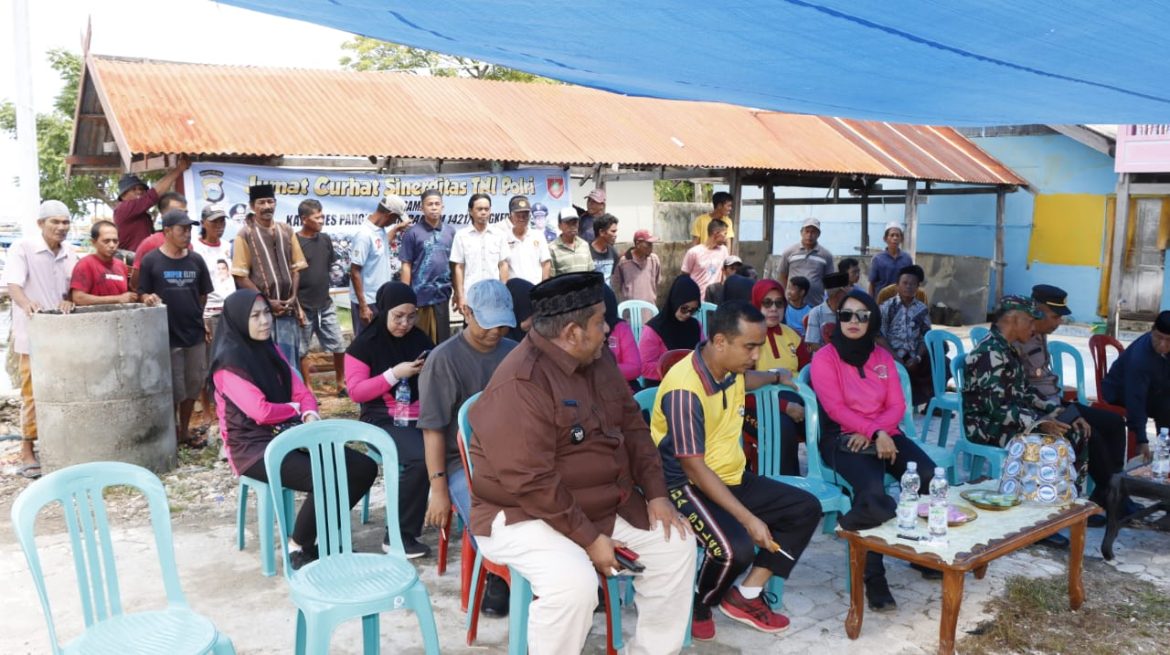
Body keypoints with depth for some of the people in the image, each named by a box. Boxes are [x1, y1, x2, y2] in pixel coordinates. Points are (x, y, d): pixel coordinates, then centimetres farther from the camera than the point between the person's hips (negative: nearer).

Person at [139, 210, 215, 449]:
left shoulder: (196, 261, 4)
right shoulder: (151, 261, -5)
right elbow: (143, 294, -3)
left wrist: (199, 319, 13)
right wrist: (150, 300, -23)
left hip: (195, 333, 4)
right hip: (167, 336, -4)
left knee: (193, 385, 10)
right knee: (173, 389, 2)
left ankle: (185, 431, 25)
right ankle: (170, 432, 20)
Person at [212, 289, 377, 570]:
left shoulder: (272, 350, 13)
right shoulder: (228, 363, -12)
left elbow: (301, 391, 10)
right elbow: (261, 411, -20)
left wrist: (310, 415, -12)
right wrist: (296, 409, -2)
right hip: (254, 447, -8)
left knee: (364, 467, -7)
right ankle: (299, 547, -7)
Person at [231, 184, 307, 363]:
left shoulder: (287, 231, 9)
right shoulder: (245, 234, -4)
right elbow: (241, 277, -7)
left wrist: (293, 297, -3)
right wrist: (267, 302, -11)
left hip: (288, 309, 4)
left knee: (289, 360, 9)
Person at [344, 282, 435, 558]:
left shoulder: (421, 340, 14)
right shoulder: (364, 344, 2)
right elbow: (356, 391, -5)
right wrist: (394, 374, -14)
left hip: (421, 418, 4)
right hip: (383, 421, -4)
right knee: (419, 459, -33)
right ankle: (398, 536, -17)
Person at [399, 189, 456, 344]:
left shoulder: (450, 231, 6)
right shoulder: (413, 232, -4)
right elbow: (406, 265, -3)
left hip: (443, 293, 3)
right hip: (420, 294, -3)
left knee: (442, 338, 10)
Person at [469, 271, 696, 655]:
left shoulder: (597, 361, 3)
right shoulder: (521, 384, -26)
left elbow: (632, 426, 11)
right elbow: (531, 483, -29)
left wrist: (656, 494, 1)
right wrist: (590, 539, -24)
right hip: (526, 514, -9)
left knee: (676, 545, 3)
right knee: (574, 581, -33)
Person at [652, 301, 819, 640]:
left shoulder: (729, 368, 1)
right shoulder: (684, 390, -27)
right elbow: (694, 468, -27)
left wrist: (777, 376, 43)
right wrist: (748, 518, -28)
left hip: (732, 477, 9)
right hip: (688, 486, -9)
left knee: (806, 509, 3)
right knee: (736, 548, -32)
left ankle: (746, 595, 4)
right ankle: (698, 607, 2)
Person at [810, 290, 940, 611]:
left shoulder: (883, 357, 14)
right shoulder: (825, 357, -2)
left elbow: (898, 406, 7)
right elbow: (835, 408, -11)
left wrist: (874, 432, -12)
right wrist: (875, 433, -22)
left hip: (885, 433, 5)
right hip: (843, 438, -5)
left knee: (930, 478, -21)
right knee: (872, 491, -33)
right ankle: (872, 576, -21)